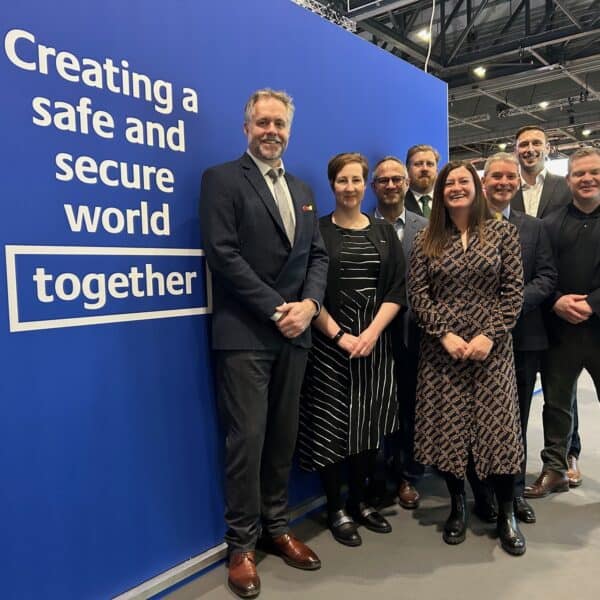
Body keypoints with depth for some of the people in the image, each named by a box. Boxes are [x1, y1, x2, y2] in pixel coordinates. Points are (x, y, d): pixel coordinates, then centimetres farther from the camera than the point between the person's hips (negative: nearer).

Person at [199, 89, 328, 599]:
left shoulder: (302, 190, 18)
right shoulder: (222, 178, -2)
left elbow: (318, 255, 13)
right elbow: (223, 254, -13)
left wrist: (308, 304, -6)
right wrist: (276, 310, -14)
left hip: (294, 333, 6)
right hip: (245, 334, -6)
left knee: (283, 436, 13)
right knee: (247, 438, -1)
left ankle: (276, 527, 29)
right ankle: (242, 545, 17)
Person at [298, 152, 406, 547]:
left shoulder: (384, 232, 11)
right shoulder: (317, 230, 1)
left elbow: (397, 289, 3)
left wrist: (372, 332, -11)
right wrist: (339, 336, -14)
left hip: (375, 340, 3)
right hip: (329, 342, -3)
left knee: (369, 424, 8)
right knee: (331, 425, 0)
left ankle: (360, 501, 26)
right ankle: (336, 509, 17)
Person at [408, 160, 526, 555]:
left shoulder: (502, 232, 3)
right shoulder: (427, 240, 5)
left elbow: (514, 291, -2)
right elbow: (417, 294, 0)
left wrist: (489, 336, -12)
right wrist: (445, 334, -11)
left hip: (492, 347, -1)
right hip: (441, 349, 1)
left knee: (497, 427, 0)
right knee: (447, 428, 4)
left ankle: (507, 513, 19)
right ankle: (458, 505, 24)